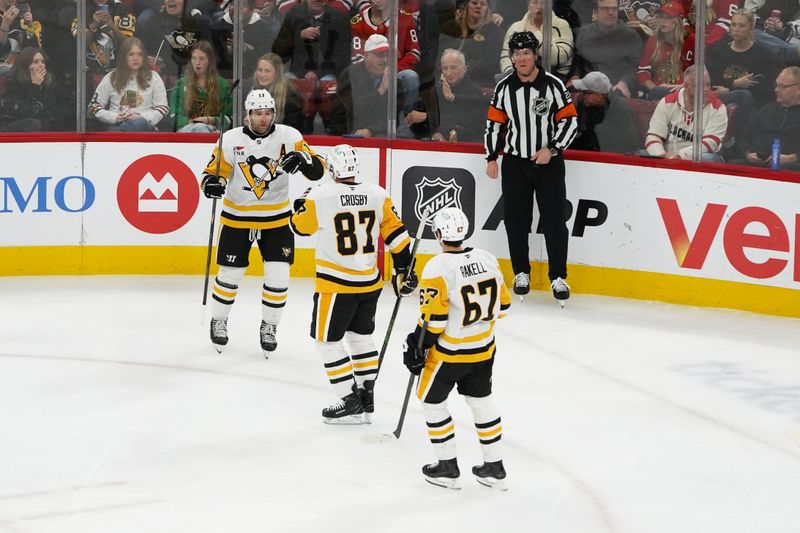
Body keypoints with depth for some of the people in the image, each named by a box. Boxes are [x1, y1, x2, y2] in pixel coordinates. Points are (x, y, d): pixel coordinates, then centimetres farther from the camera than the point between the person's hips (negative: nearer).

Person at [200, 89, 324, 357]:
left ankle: (269, 325, 18)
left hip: (276, 218, 0)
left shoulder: (288, 136, -9)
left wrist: (303, 159, -33)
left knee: (278, 276, -4)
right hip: (237, 217, 0)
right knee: (230, 274, 5)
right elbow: (214, 171, -3)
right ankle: (218, 321, 29)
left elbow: (317, 171, -11)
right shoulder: (231, 139, -9)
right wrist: (212, 182, -26)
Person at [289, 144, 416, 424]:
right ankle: (366, 400, 24)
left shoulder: (320, 196, -15)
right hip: (370, 283, 5)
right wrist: (404, 270, 12)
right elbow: (396, 235, 2)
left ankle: (351, 402, 4)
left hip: (336, 285, -5)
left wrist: (304, 200, 22)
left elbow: (300, 225, 3)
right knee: (360, 335, 21)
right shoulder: (378, 195, -3)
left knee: (326, 340, 7)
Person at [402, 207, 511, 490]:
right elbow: (502, 305, 6)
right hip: (484, 348, 6)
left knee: (432, 400, 14)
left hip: (450, 352, -6)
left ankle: (447, 467, 17)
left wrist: (416, 347, -7)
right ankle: (494, 467, 24)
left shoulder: (437, 269, -21)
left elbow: (432, 320, -20)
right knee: (481, 400, 20)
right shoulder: (488, 259, -3)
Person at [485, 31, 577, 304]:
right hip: (514, 163, 3)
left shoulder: (553, 85, -7)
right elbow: (494, 123, 9)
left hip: (548, 162, -3)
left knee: (553, 220, -5)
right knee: (516, 220, 6)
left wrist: (551, 149, -14)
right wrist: (491, 158, 3)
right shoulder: (504, 88, 2)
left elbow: (570, 120, -6)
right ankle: (521, 273, 20)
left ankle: (558, 278, 2)